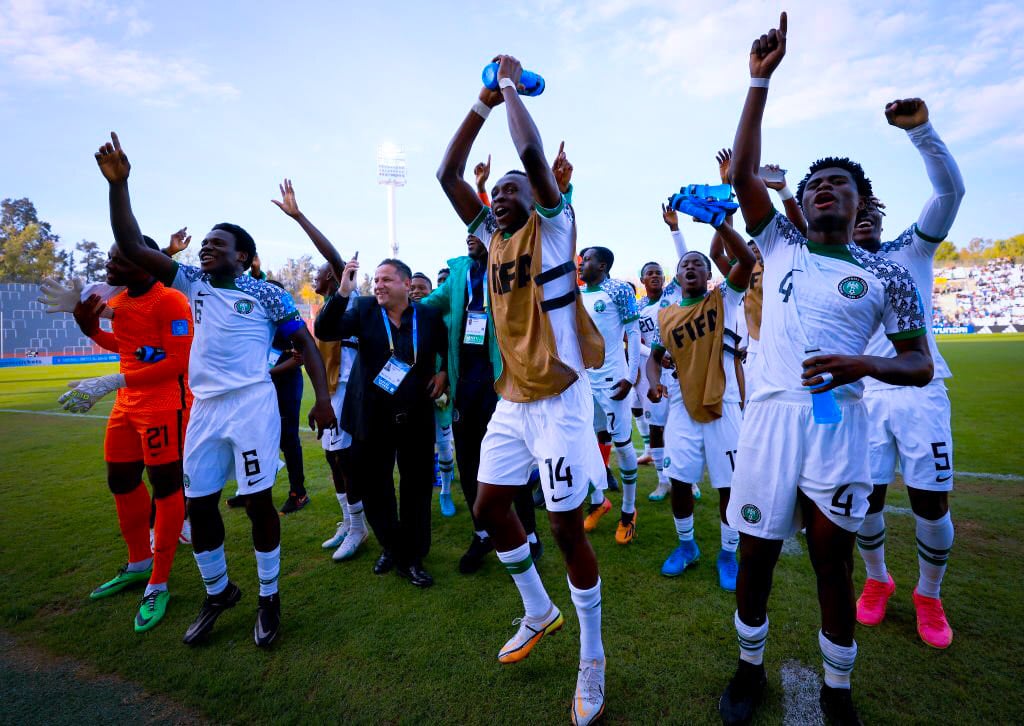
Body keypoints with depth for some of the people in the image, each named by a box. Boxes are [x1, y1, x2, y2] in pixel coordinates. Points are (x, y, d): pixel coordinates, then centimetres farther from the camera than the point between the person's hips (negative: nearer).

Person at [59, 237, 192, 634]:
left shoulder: (169, 302, -16)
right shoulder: (118, 302, 12)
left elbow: (178, 362, -21)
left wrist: (112, 382, -23)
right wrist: (92, 329, 9)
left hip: (165, 406, -9)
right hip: (127, 406, 10)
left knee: (166, 488, -1)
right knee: (122, 482, 18)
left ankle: (158, 584, 12)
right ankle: (139, 564, 37)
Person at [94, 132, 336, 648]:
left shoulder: (266, 294, 1)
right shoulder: (193, 283, 14)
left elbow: (305, 343, 1)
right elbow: (131, 247, 10)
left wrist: (322, 397, -9)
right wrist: (117, 183, 1)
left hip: (252, 404, -5)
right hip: (204, 408, 5)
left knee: (257, 501, -3)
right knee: (198, 504, 9)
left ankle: (269, 597, 15)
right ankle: (218, 593, 30)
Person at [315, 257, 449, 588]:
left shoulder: (428, 315, -4)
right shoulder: (364, 309, -3)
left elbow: (449, 348, 14)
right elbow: (324, 332, -16)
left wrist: (444, 372, -2)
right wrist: (343, 292, -26)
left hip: (416, 416, 0)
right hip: (373, 416, 1)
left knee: (417, 486, 7)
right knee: (375, 485, 12)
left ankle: (412, 559, 24)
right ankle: (391, 548, 34)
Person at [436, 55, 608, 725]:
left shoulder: (554, 225, -3)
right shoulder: (492, 235, 13)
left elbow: (532, 152, -18)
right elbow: (448, 174, 12)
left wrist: (513, 82, -1)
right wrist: (485, 99, 12)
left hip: (559, 398, -7)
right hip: (512, 398, 7)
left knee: (567, 526, -2)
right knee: (490, 506, 13)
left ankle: (592, 657, 23)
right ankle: (539, 613, 36)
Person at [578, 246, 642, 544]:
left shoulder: (619, 290, -7)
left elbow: (633, 334, -9)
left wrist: (631, 376, -15)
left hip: (611, 377, -6)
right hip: (582, 377, 7)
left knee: (622, 443, 1)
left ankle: (628, 511, 17)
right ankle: (597, 501, 29)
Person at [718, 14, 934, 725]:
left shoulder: (885, 275, 9)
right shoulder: (781, 245, 13)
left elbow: (920, 364, 7)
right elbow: (744, 172, 6)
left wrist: (864, 364, -14)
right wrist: (761, 80, 4)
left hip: (839, 420, -1)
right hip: (771, 413, 1)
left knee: (833, 563, 7)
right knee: (756, 556, 7)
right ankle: (750, 667, 30)